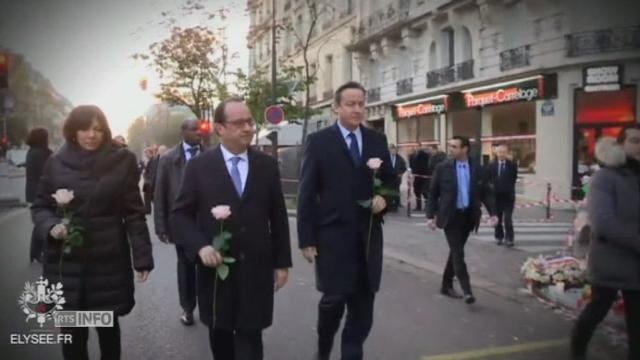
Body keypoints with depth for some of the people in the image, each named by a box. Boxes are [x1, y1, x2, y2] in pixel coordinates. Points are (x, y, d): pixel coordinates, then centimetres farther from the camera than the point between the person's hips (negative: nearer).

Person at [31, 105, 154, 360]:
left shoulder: (122, 161, -3)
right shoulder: (56, 162, 1)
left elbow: (134, 212, -4)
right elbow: (39, 206, 10)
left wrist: (142, 257, -7)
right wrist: (51, 226, -12)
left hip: (109, 260, -1)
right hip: (66, 262, 1)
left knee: (108, 326, 13)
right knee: (71, 331, 8)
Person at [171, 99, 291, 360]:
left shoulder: (268, 165, 3)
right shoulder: (199, 167, -2)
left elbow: (278, 216, 6)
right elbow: (180, 215, -1)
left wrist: (282, 262, 5)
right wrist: (200, 246, -18)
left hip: (256, 269, 0)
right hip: (216, 268, 0)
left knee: (250, 336, 1)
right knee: (220, 335, 18)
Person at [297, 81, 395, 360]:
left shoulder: (378, 140, 9)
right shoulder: (319, 141, -2)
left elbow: (390, 180, 17)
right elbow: (306, 194, -4)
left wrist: (385, 197, -7)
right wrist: (306, 239, -8)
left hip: (368, 236, 4)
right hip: (332, 235, -3)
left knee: (363, 303, 8)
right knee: (334, 299, 0)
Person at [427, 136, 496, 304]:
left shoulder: (477, 169, 1)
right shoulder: (443, 168, -5)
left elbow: (485, 192, 5)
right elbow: (433, 193, -1)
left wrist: (492, 212, -6)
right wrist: (431, 215, -5)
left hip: (468, 216, 3)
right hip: (450, 216, -3)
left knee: (455, 252, 13)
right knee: (458, 253, -8)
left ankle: (447, 286, 27)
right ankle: (467, 290, -7)